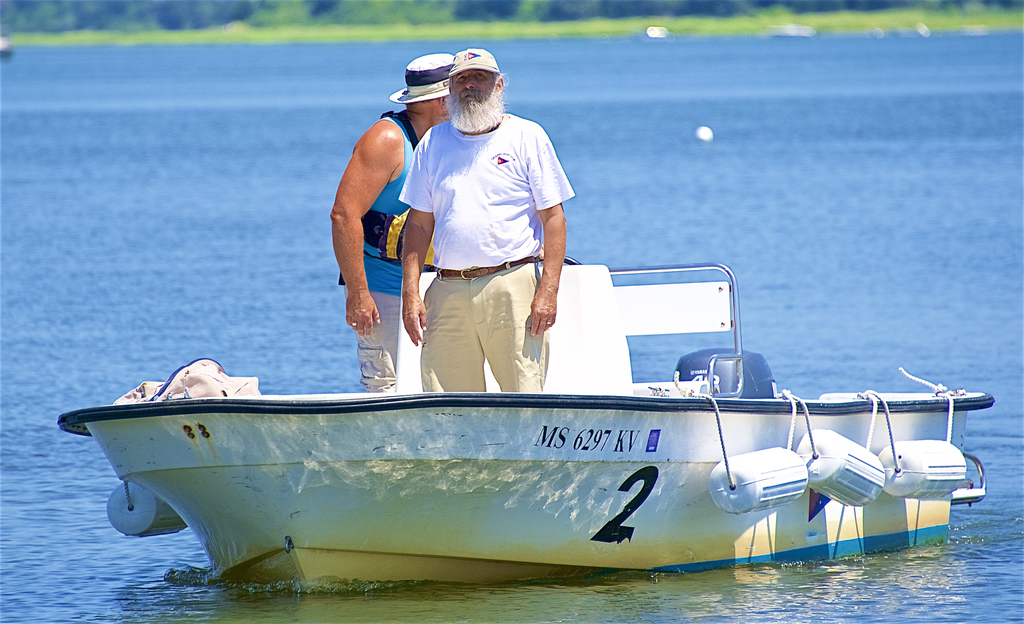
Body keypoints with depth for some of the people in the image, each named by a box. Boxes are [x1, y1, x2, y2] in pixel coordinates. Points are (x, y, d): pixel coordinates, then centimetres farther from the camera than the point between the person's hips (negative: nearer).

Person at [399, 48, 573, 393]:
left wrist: (548, 290, -9)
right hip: (448, 293, 3)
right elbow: (419, 223, 14)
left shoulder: (527, 137, 5)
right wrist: (410, 293, 4)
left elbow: (553, 217, 1)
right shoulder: (434, 142, 14)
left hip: (513, 286, -3)